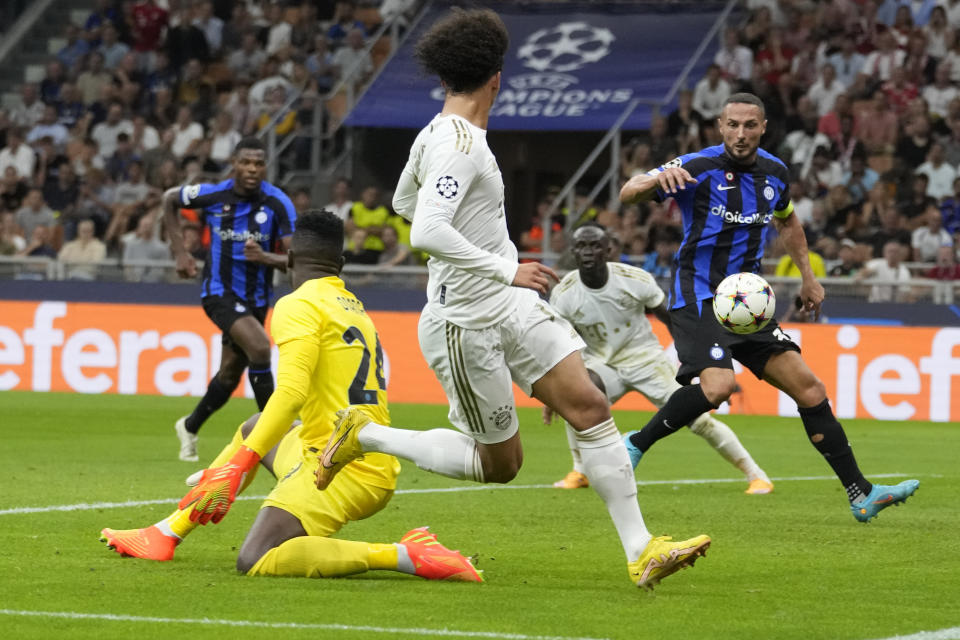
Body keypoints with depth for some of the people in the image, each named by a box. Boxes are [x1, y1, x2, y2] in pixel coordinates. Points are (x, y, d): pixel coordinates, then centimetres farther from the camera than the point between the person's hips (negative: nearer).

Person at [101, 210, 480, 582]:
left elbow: (291, 393, -22)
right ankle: (166, 534, 31)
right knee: (252, 429, 30)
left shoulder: (299, 305, -7)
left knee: (254, 562, -21)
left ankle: (403, 555, -23)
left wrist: (238, 465, -25)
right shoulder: (357, 310, 18)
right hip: (379, 469, 9)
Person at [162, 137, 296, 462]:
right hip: (220, 292, -3)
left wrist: (266, 257, -36)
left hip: (255, 298, 3)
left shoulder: (278, 203, -13)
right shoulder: (212, 195, -12)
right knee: (259, 347, -26)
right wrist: (179, 250, 4)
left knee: (230, 374, 15)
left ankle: (190, 427, 40)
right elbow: (169, 199, 8)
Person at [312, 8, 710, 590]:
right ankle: (365, 436, 15)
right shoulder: (460, 144, -21)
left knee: (589, 404, -4)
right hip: (466, 323, -9)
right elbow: (425, 233, -31)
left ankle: (641, 552, -5)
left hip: (511, 307, 9)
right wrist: (506, 269, -25)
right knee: (500, 464, 2)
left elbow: (404, 203, 25)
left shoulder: (436, 135, 7)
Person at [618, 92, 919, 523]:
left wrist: (807, 277, 23)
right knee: (718, 384, -31)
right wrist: (660, 178, -39)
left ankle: (861, 495, 5)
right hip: (698, 297, -6)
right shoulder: (699, 167, -11)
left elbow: (787, 220, 29)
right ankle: (635, 445, -12)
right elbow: (628, 194, -18)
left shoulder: (774, 172, 8)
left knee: (809, 389, 0)